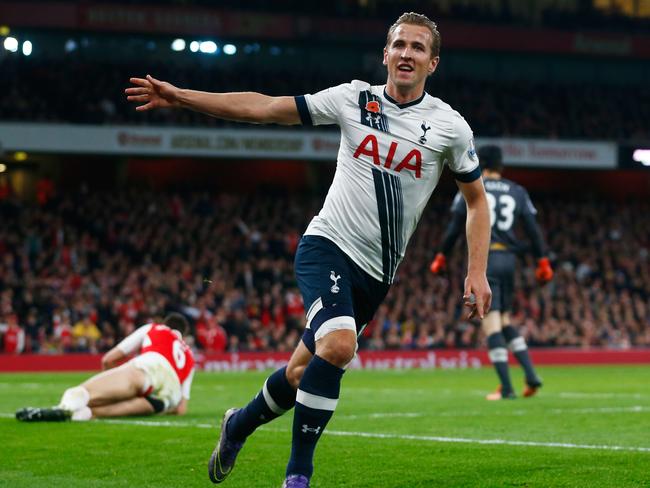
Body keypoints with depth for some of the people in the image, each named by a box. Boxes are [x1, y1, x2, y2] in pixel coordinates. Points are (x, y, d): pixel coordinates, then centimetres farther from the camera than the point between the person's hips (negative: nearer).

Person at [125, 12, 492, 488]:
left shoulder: (449, 125, -2)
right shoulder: (354, 98, -1)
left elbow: (478, 199, 9)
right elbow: (263, 108, 3)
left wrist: (478, 272, 0)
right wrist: (181, 96, -1)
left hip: (375, 273, 2)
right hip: (328, 246, -2)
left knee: (304, 372, 8)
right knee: (338, 344, -28)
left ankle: (239, 425, 39)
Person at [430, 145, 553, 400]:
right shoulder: (517, 192, 11)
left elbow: (455, 227, 1)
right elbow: (533, 228, 7)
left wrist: (442, 256, 10)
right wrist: (542, 261, 11)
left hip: (483, 258, -4)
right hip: (508, 258, 4)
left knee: (491, 322, -5)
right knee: (505, 319, 18)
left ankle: (506, 388, -11)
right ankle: (531, 374, 3)